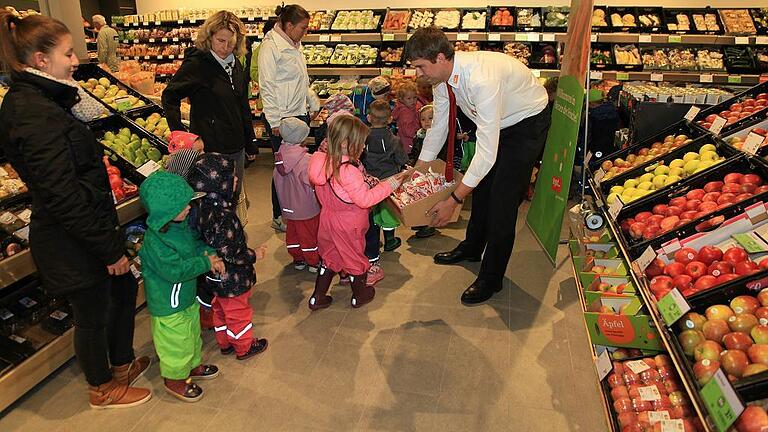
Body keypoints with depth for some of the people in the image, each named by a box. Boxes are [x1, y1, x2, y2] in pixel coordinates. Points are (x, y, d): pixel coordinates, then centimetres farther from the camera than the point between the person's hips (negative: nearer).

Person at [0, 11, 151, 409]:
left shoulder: (33, 101, 7)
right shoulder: (36, 115, -25)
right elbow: (62, 196, -26)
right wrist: (110, 249, -19)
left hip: (86, 231, 10)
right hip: (72, 242, -10)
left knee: (124, 288, 22)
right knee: (92, 315, 10)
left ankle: (122, 363, 43)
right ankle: (102, 389, 35)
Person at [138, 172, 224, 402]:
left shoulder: (182, 223, -5)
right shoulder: (156, 239, -31)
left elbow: (195, 242, 10)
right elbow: (176, 270, -34)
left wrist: (210, 254, -9)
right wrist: (205, 263, -26)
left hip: (187, 295, 9)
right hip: (168, 304, -9)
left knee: (192, 332, 27)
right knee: (175, 340, 11)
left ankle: (193, 365, 50)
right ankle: (175, 379, 34)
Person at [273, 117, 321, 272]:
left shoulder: (280, 158, -5)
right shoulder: (305, 159, -26)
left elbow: (278, 182, 5)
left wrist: (284, 205, 15)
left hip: (289, 207, 6)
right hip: (307, 208, -6)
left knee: (293, 233, 21)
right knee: (310, 234, 11)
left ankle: (298, 260, 35)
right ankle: (314, 262, 25)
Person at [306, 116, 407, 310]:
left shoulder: (325, 161, -5)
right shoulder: (348, 171, -31)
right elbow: (365, 199, -28)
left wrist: (363, 180, 5)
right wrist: (390, 184, -23)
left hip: (329, 219, 7)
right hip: (348, 226, -7)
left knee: (330, 258, 23)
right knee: (355, 259, 16)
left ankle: (317, 298, 31)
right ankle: (359, 296, 38)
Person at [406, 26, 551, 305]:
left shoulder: (482, 79, -40)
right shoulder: (442, 78, -14)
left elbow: (487, 151, -41)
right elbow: (438, 128, 1)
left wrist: (454, 201, -39)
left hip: (527, 123, -8)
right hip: (496, 121, 8)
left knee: (503, 198, -9)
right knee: (481, 188, 18)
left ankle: (491, 279, 6)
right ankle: (472, 248, 40)